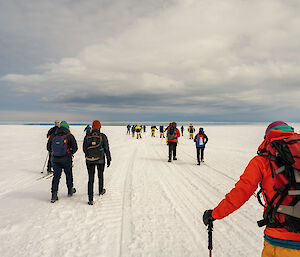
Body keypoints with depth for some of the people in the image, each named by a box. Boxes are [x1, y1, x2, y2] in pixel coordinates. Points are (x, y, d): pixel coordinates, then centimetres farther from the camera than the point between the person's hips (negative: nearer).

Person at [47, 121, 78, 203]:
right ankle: (70, 190, 32)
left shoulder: (53, 136, 2)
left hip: (55, 159, 2)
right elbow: (75, 148, -8)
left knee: (56, 176, 7)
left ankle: (54, 195, 2)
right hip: (66, 159, -2)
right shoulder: (69, 136, -7)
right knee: (69, 175, 17)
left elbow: (48, 148, 9)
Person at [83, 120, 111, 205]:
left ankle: (90, 199, 0)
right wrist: (108, 159, 6)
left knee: (90, 179, 4)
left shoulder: (87, 137, -3)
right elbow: (106, 149, -5)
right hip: (100, 160, -1)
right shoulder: (103, 136, -8)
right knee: (100, 176, 23)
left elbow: (84, 149, 4)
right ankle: (101, 191, 43)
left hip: (89, 161, 1)